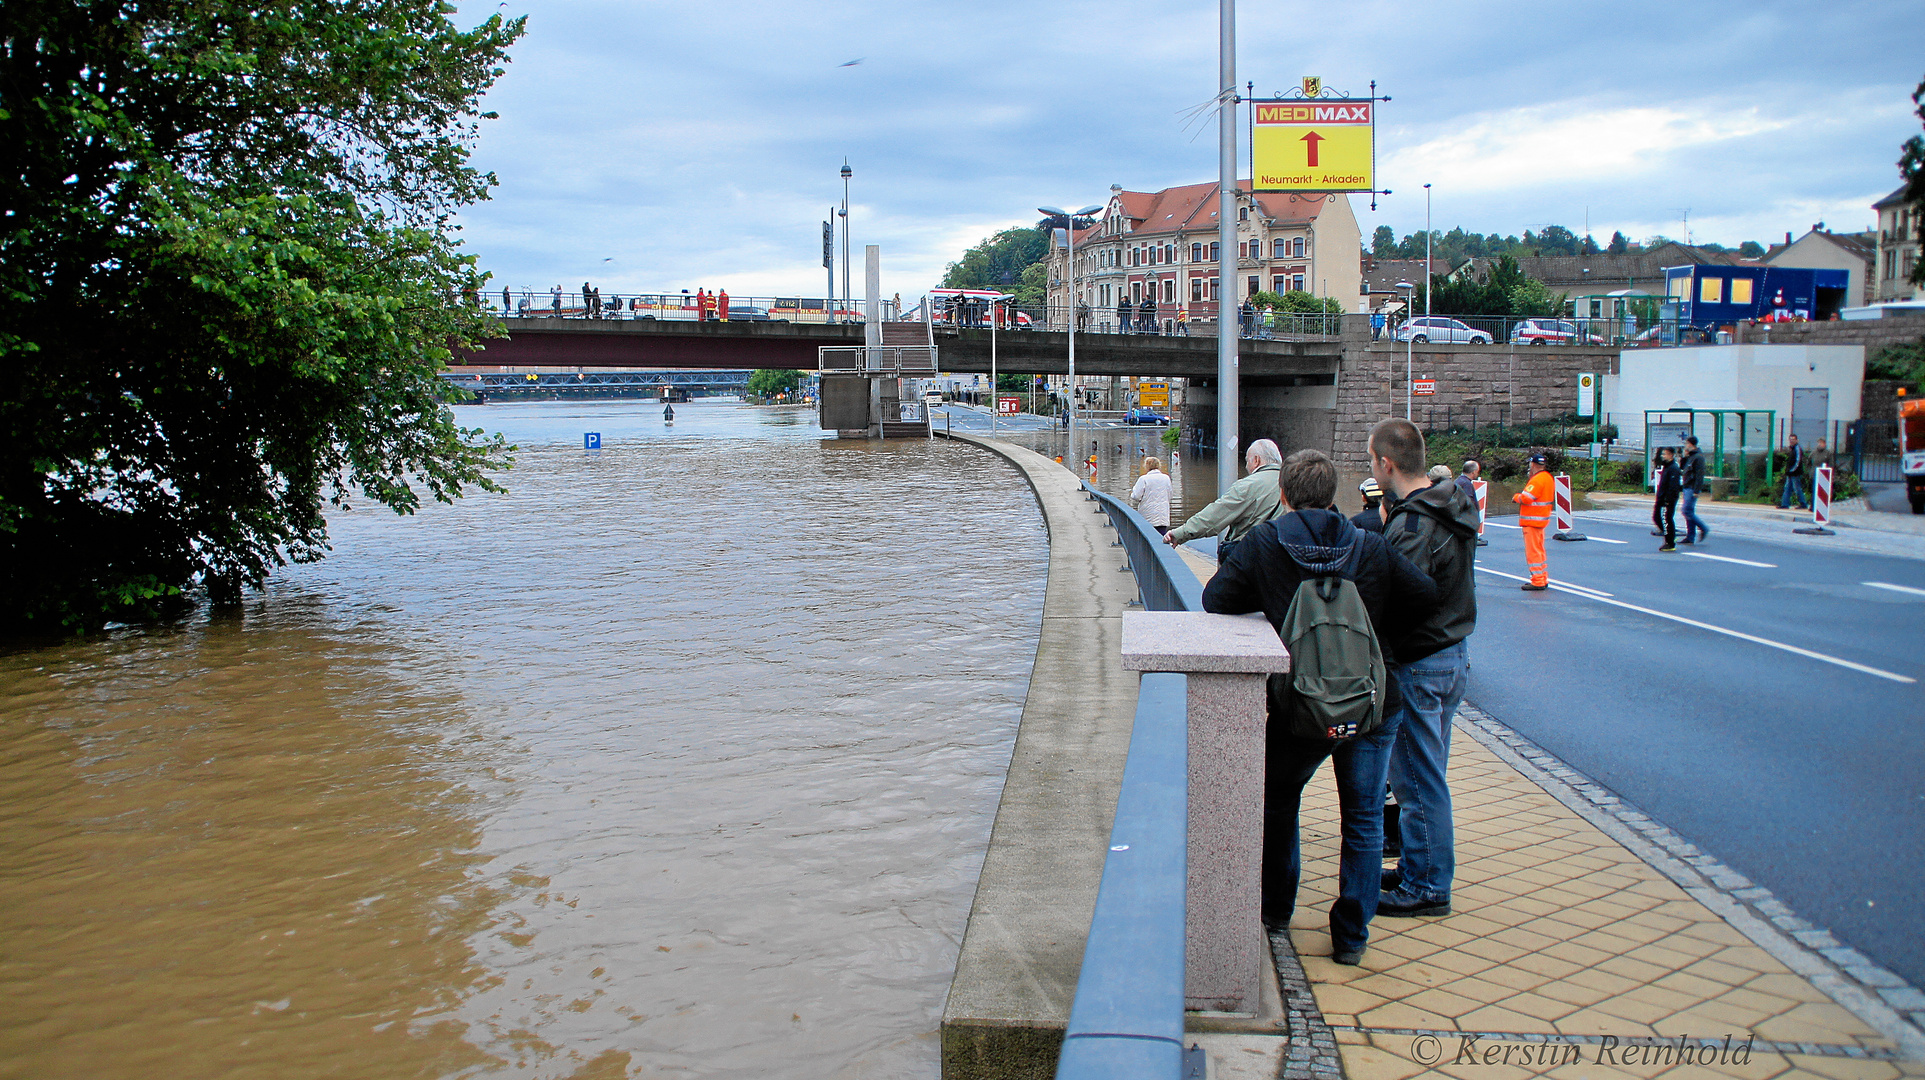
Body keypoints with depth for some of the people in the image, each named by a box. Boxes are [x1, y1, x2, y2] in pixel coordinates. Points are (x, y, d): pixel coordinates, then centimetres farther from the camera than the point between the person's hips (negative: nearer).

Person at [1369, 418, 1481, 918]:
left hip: (1418, 664, -10)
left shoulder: (1412, 526, -24)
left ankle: (1426, 887, 12)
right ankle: (1419, 867, 33)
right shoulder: (1452, 507, 7)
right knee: (1426, 775, 20)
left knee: (1417, 779, 2)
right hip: (1454, 651, 10)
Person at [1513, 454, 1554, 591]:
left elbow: (1526, 498, -24)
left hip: (1532, 520, -10)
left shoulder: (1538, 479, -19)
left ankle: (1538, 581, -5)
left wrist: (1516, 497, -4)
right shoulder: (1547, 477, 13)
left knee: (1532, 551, -6)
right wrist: (1521, 496, 5)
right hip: (1541, 519, 10)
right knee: (1539, 550, 18)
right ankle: (1543, 579, 23)